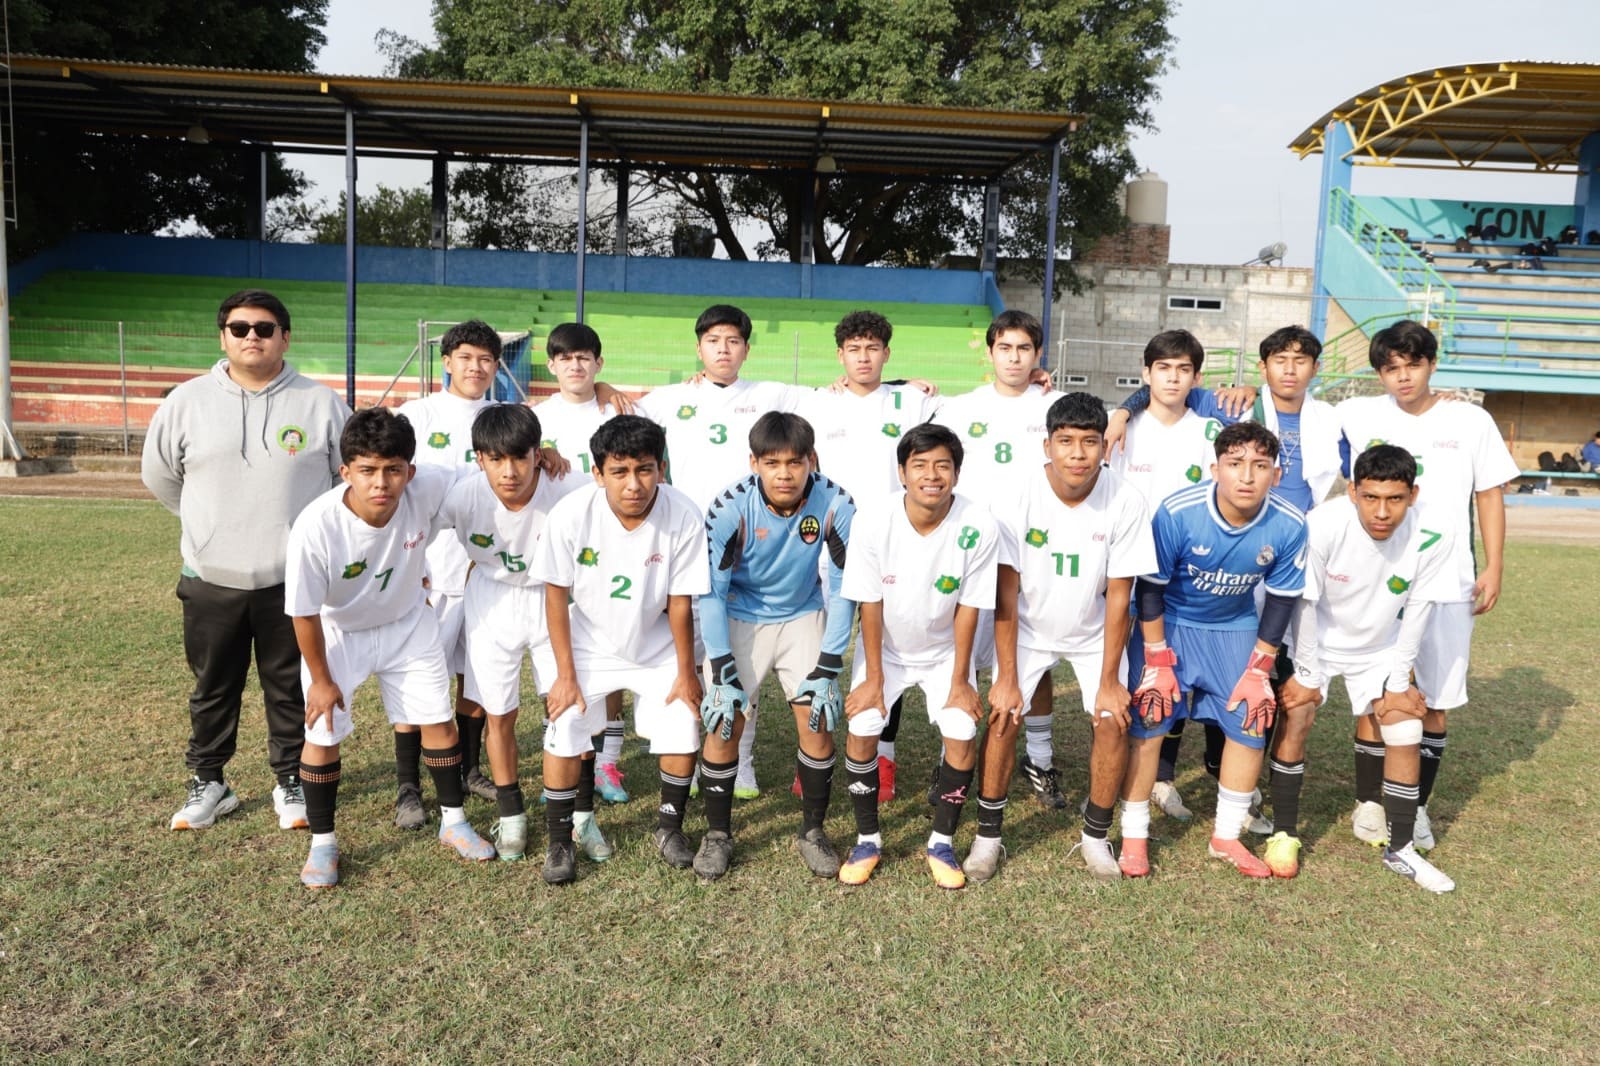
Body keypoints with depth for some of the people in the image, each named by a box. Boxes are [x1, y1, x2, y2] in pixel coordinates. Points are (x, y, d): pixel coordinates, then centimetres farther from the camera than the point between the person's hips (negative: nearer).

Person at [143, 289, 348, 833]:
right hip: (211, 580, 2)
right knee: (213, 687, 14)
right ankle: (208, 782, 29)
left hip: (294, 580, -1)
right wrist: (215, 524, 14)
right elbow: (158, 474, 13)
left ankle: (291, 782, 25)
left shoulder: (321, 403, -4)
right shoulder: (188, 400, 0)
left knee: (292, 687, 10)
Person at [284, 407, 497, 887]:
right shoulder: (316, 527, -35)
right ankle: (322, 843, 21)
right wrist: (321, 679, -11)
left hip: (408, 623, 3)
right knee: (322, 732, -2)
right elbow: (304, 612, -21)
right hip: (337, 632, -2)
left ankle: (453, 823, 29)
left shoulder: (428, 489, -30)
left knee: (438, 719, 8)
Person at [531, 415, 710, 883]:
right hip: (590, 646, 0)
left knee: (683, 735, -2)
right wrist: (566, 673, -11)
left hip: (658, 647, 1)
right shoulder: (571, 514, -27)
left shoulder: (684, 517, -28)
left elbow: (680, 602, -15)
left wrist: (686, 671, -5)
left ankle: (669, 828, 24)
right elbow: (556, 595, -14)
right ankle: (560, 840, 15)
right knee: (564, 737, -7)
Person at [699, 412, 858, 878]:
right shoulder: (731, 507, -26)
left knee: (817, 719, -8)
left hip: (803, 616, 1)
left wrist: (827, 669, -15)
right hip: (739, 617, -1)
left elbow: (842, 590, -14)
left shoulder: (835, 504, -24)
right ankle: (715, 834, 12)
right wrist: (722, 673, -19)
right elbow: (711, 593, -18)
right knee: (724, 723, -8)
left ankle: (813, 831, 13)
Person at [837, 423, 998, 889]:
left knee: (962, 736, -12)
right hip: (885, 647, 0)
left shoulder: (977, 528, -25)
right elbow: (869, 604, -16)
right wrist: (873, 677, -11)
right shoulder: (872, 523, -25)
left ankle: (941, 842, 10)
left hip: (945, 649, 0)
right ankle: (868, 840, 10)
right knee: (861, 730, -11)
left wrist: (959, 680, -10)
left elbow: (968, 608, -15)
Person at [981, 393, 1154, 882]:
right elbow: (1006, 592, -19)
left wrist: (1109, 681, -12)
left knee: (1113, 722, -11)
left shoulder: (1125, 502, -23)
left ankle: (1096, 836, 11)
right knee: (1003, 716, -12)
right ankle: (988, 835, 6)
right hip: (1028, 625, -1)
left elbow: (1118, 595, -15)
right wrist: (1006, 678, -18)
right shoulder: (1018, 495, -25)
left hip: (1094, 629, 1)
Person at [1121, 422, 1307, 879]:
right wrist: (1157, 662, -16)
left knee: (1252, 720, -1)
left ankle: (1226, 837, 19)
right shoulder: (1177, 512, -29)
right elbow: (1151, 587, -18)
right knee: (1148, 718, -9)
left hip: (1236, 627, 3)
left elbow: (1281, 599, -7)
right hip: (1169, 621, -3)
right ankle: (1134, 836, 7)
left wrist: (1259, 670, -5)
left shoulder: (1289, 526, -21)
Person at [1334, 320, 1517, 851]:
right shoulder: (1358, 416, 1)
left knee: (1434, 701, 7)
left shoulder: (1472, 422, 3)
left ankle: (1416, 805, 22)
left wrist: (1494, 567, 2)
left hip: (1447, 585, 1)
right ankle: (1370, 802, 17)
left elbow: (1490, 495, 7)